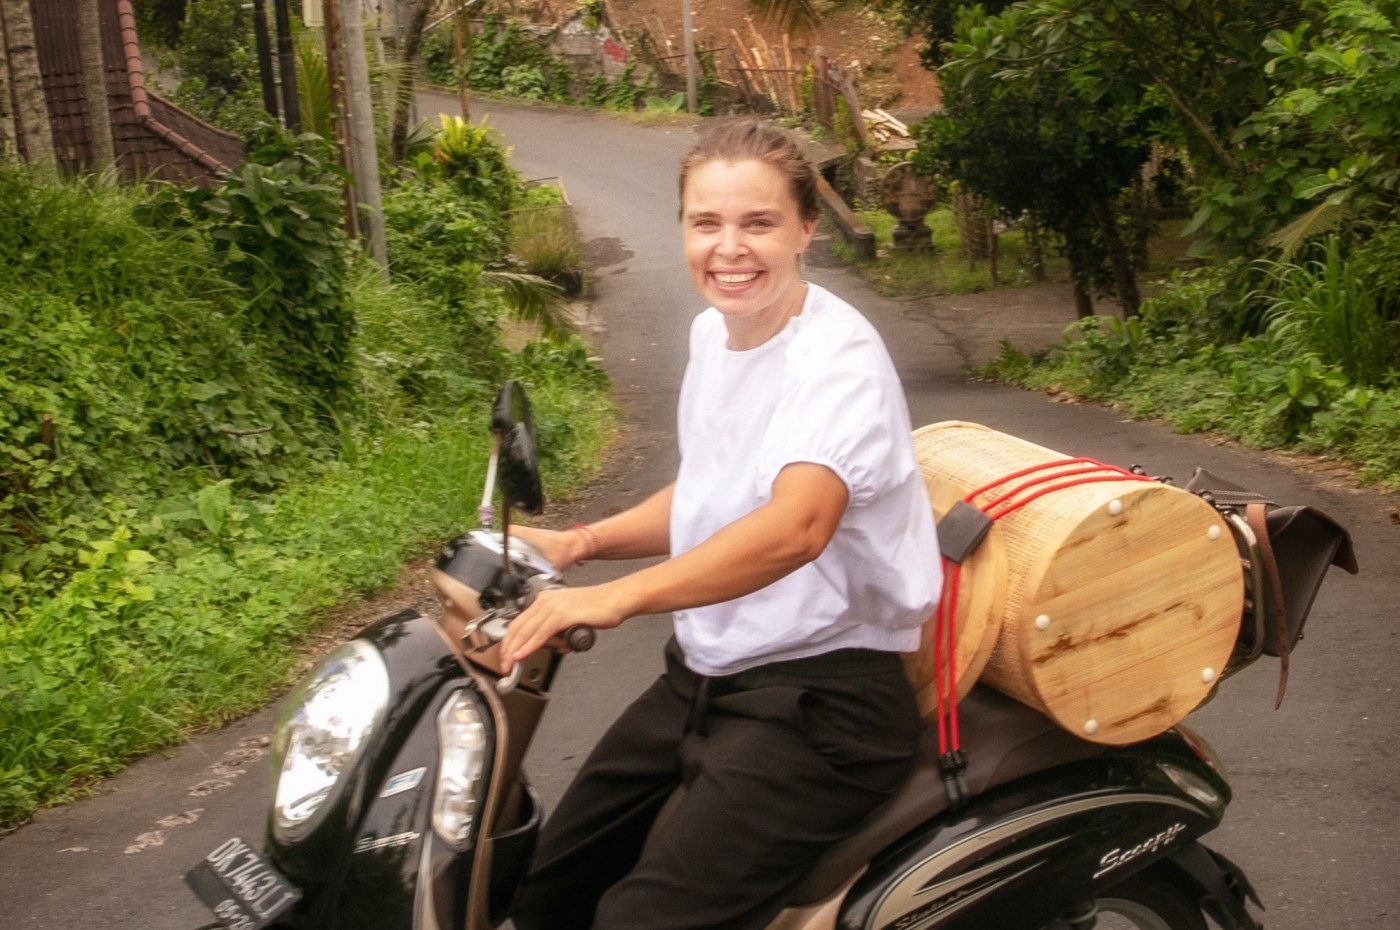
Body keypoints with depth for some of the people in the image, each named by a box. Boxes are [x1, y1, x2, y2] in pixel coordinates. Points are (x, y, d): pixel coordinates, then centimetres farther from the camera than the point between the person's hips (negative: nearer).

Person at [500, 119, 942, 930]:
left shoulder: (839, 358, -19)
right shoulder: (713, 331, 8)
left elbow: (796, 526, -37)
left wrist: (619, 596, -49)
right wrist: (579, 544, 6)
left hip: (816, 694, -8)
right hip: (701, 676, 8)